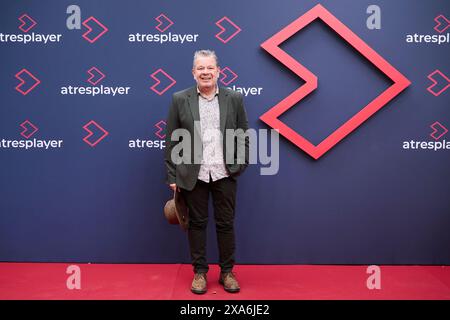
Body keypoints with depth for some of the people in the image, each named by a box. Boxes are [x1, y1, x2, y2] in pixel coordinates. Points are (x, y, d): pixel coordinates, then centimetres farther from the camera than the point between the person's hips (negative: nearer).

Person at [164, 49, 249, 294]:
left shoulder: (234, 98, 4)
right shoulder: (179, 100, 1)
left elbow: (244, 135, 7)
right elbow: (172, 140, 1)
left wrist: (241, 165, -2)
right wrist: (172, 177, -2)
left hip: (224, 174, 1)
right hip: (193, 175, 0)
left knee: (226, 224, 8)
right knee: (197, 224, 9)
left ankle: (227, 272, 24)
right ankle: (199, 272, 23)